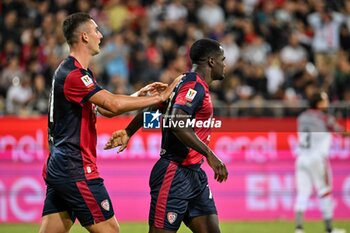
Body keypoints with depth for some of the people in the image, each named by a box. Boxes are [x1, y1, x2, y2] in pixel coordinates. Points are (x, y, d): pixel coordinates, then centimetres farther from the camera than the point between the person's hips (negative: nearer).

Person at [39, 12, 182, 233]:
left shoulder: (69, 71, 17)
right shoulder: (74, 75, -16)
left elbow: (106, 108, 22)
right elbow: (114, 105, -23)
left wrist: (139, 95, 13)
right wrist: (159, 98, -16)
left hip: (57, 167, 10)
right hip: (77, 169, -10)